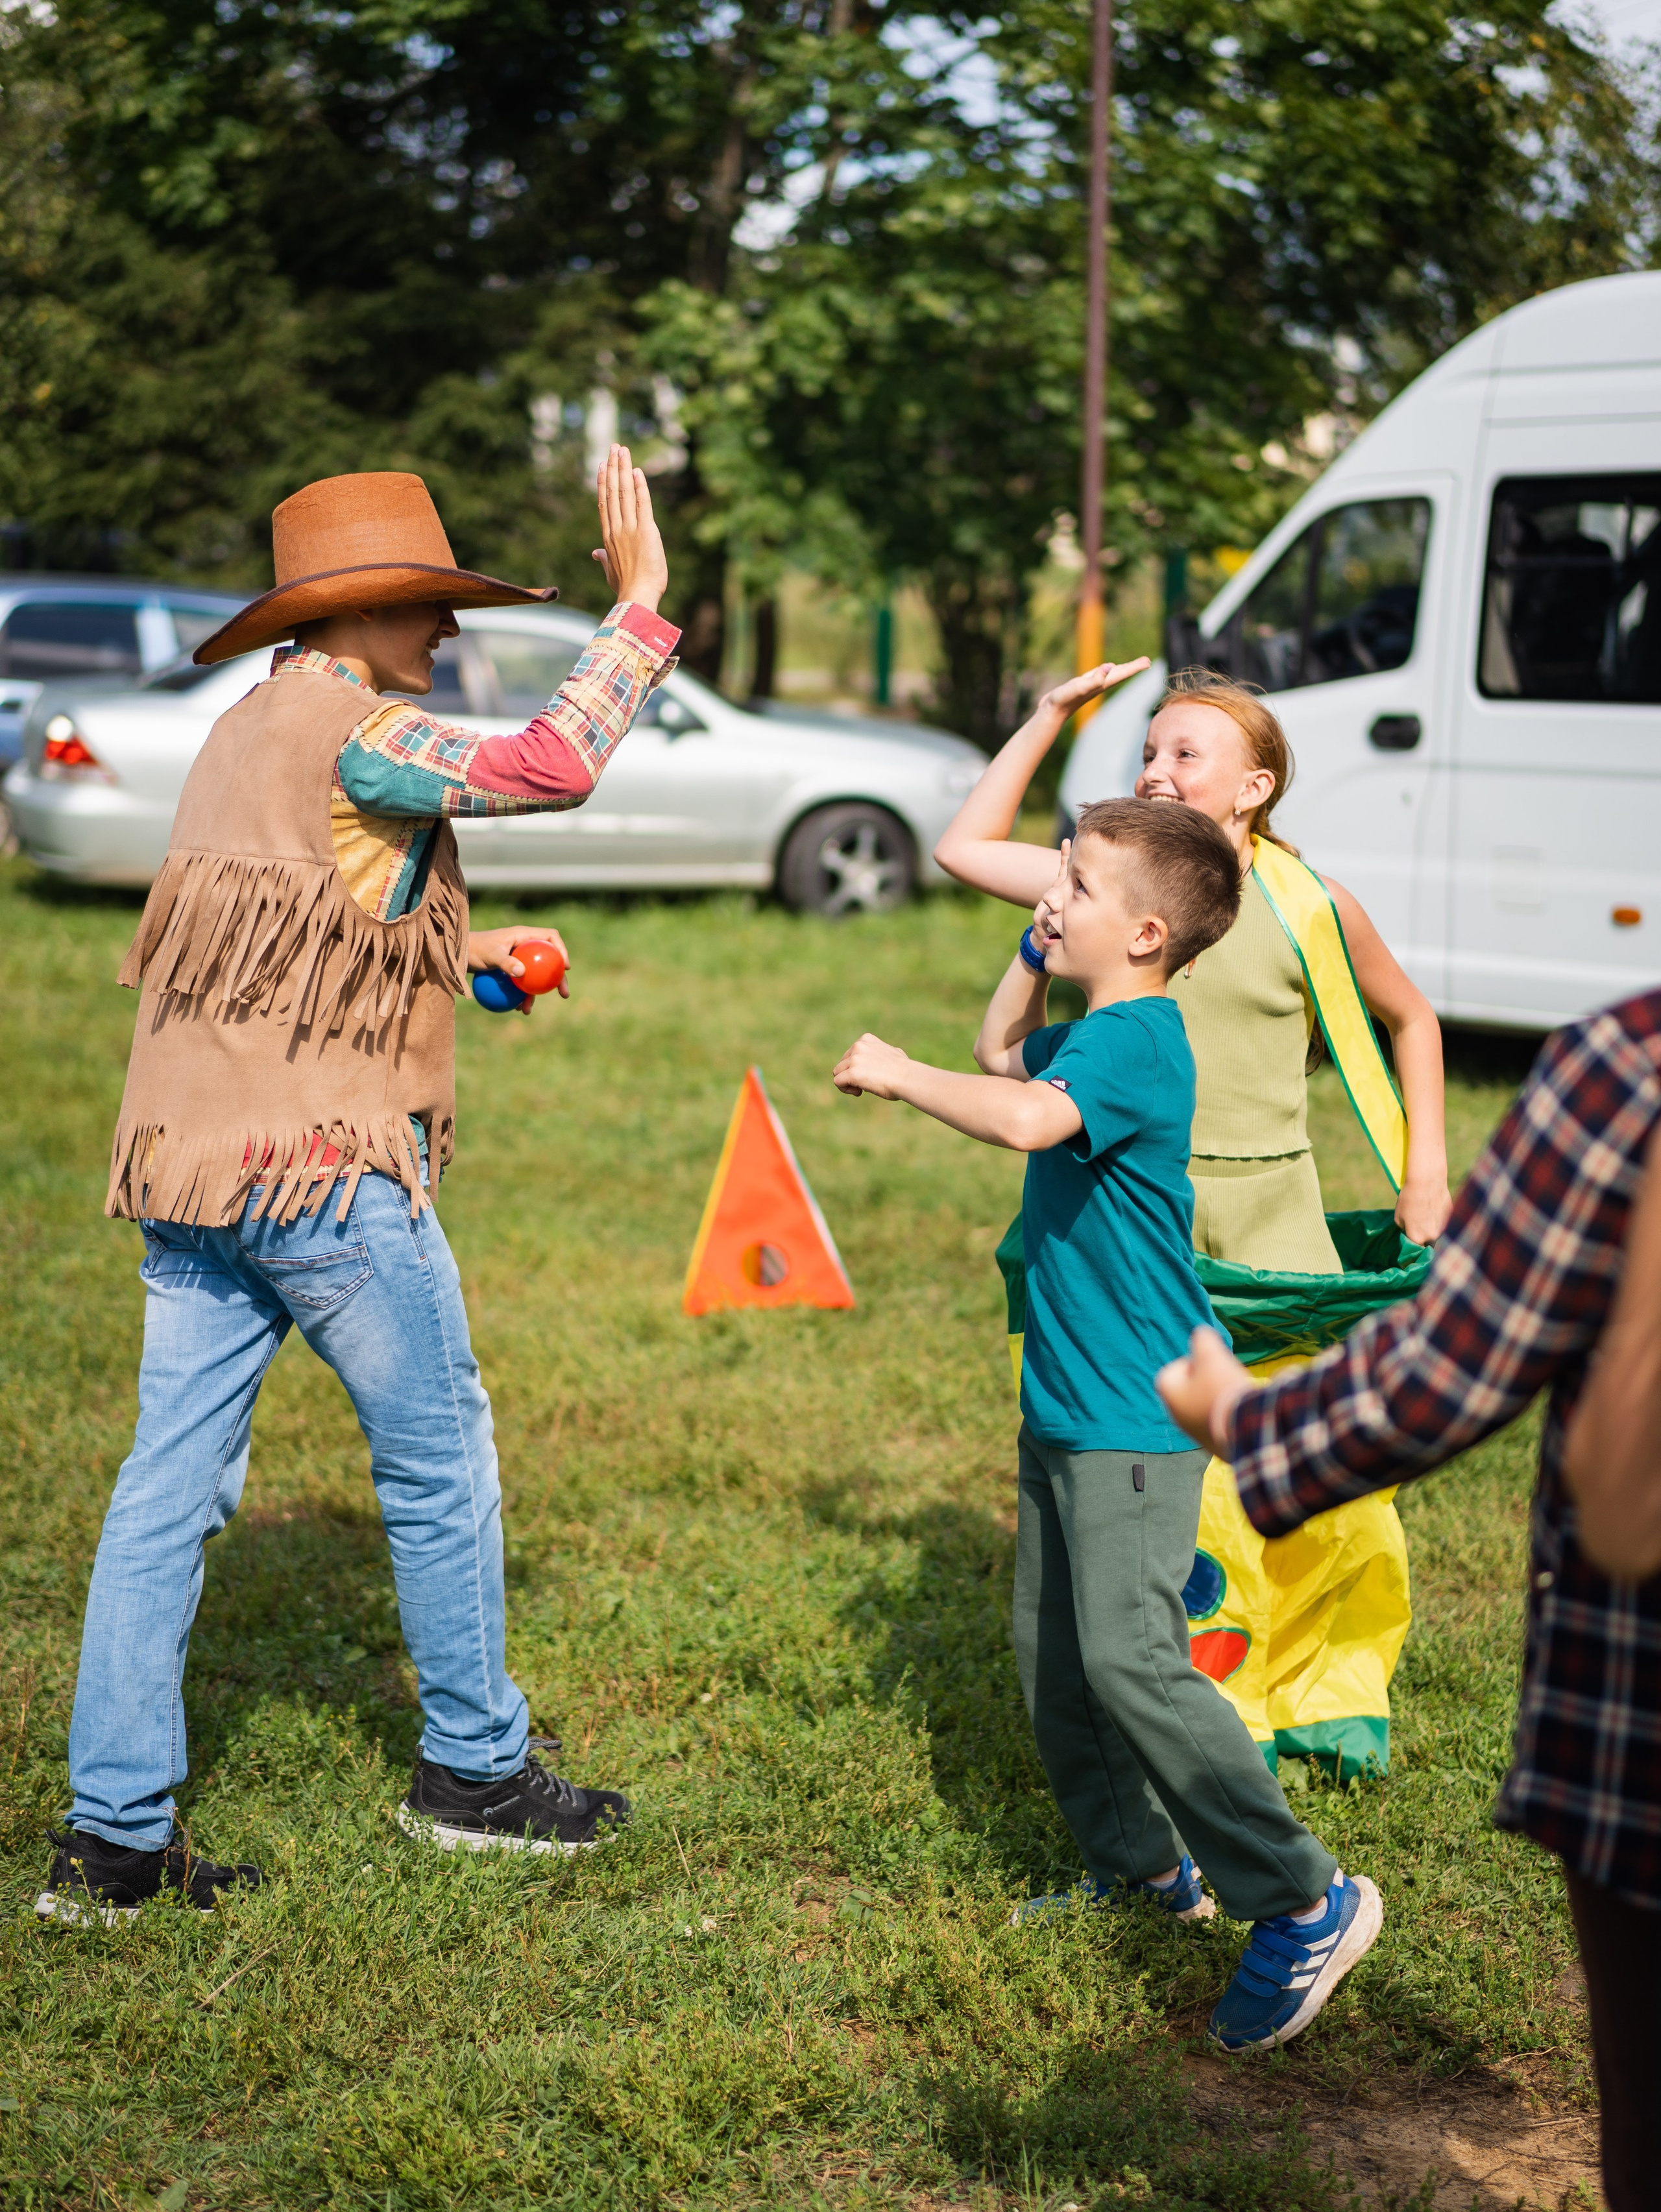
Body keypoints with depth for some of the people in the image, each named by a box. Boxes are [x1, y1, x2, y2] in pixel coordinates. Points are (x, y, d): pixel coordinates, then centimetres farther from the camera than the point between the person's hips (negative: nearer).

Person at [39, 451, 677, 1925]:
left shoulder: (243, 736, 19)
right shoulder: (352, 730, -10)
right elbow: (550, 766, -21)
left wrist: (454, 956, 22)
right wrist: (642, 607, -13)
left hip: (189, 1166, 9)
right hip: (325, 1167, -9)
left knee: (170, 1488, 6)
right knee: (440, 1465, 8)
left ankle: (114, 1833, 8)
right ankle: (474, 1768, 22)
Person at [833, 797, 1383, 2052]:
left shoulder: (1136, 1040, -19)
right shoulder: (1097, 1030, 11)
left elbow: (1026, 1118, -38)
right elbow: (1004, 1053, 32)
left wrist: (898, 1074, -23)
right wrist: (1038, 950, 17)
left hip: (1136, 1416, -10)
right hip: (1066, 1401, 10)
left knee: (1128, 1654, -16)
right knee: (1052, 1658, 14)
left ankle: (1305, 1902, -9)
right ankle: (1142, 1866, 28)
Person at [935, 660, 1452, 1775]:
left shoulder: (1308, 905, -1)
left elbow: (1410, 1017, 14)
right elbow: (967, 846, 13)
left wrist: (1427, 1171, 8)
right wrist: (1050, 715, 10)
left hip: (1273, 1215, -1)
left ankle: (1330, 1687, 26)